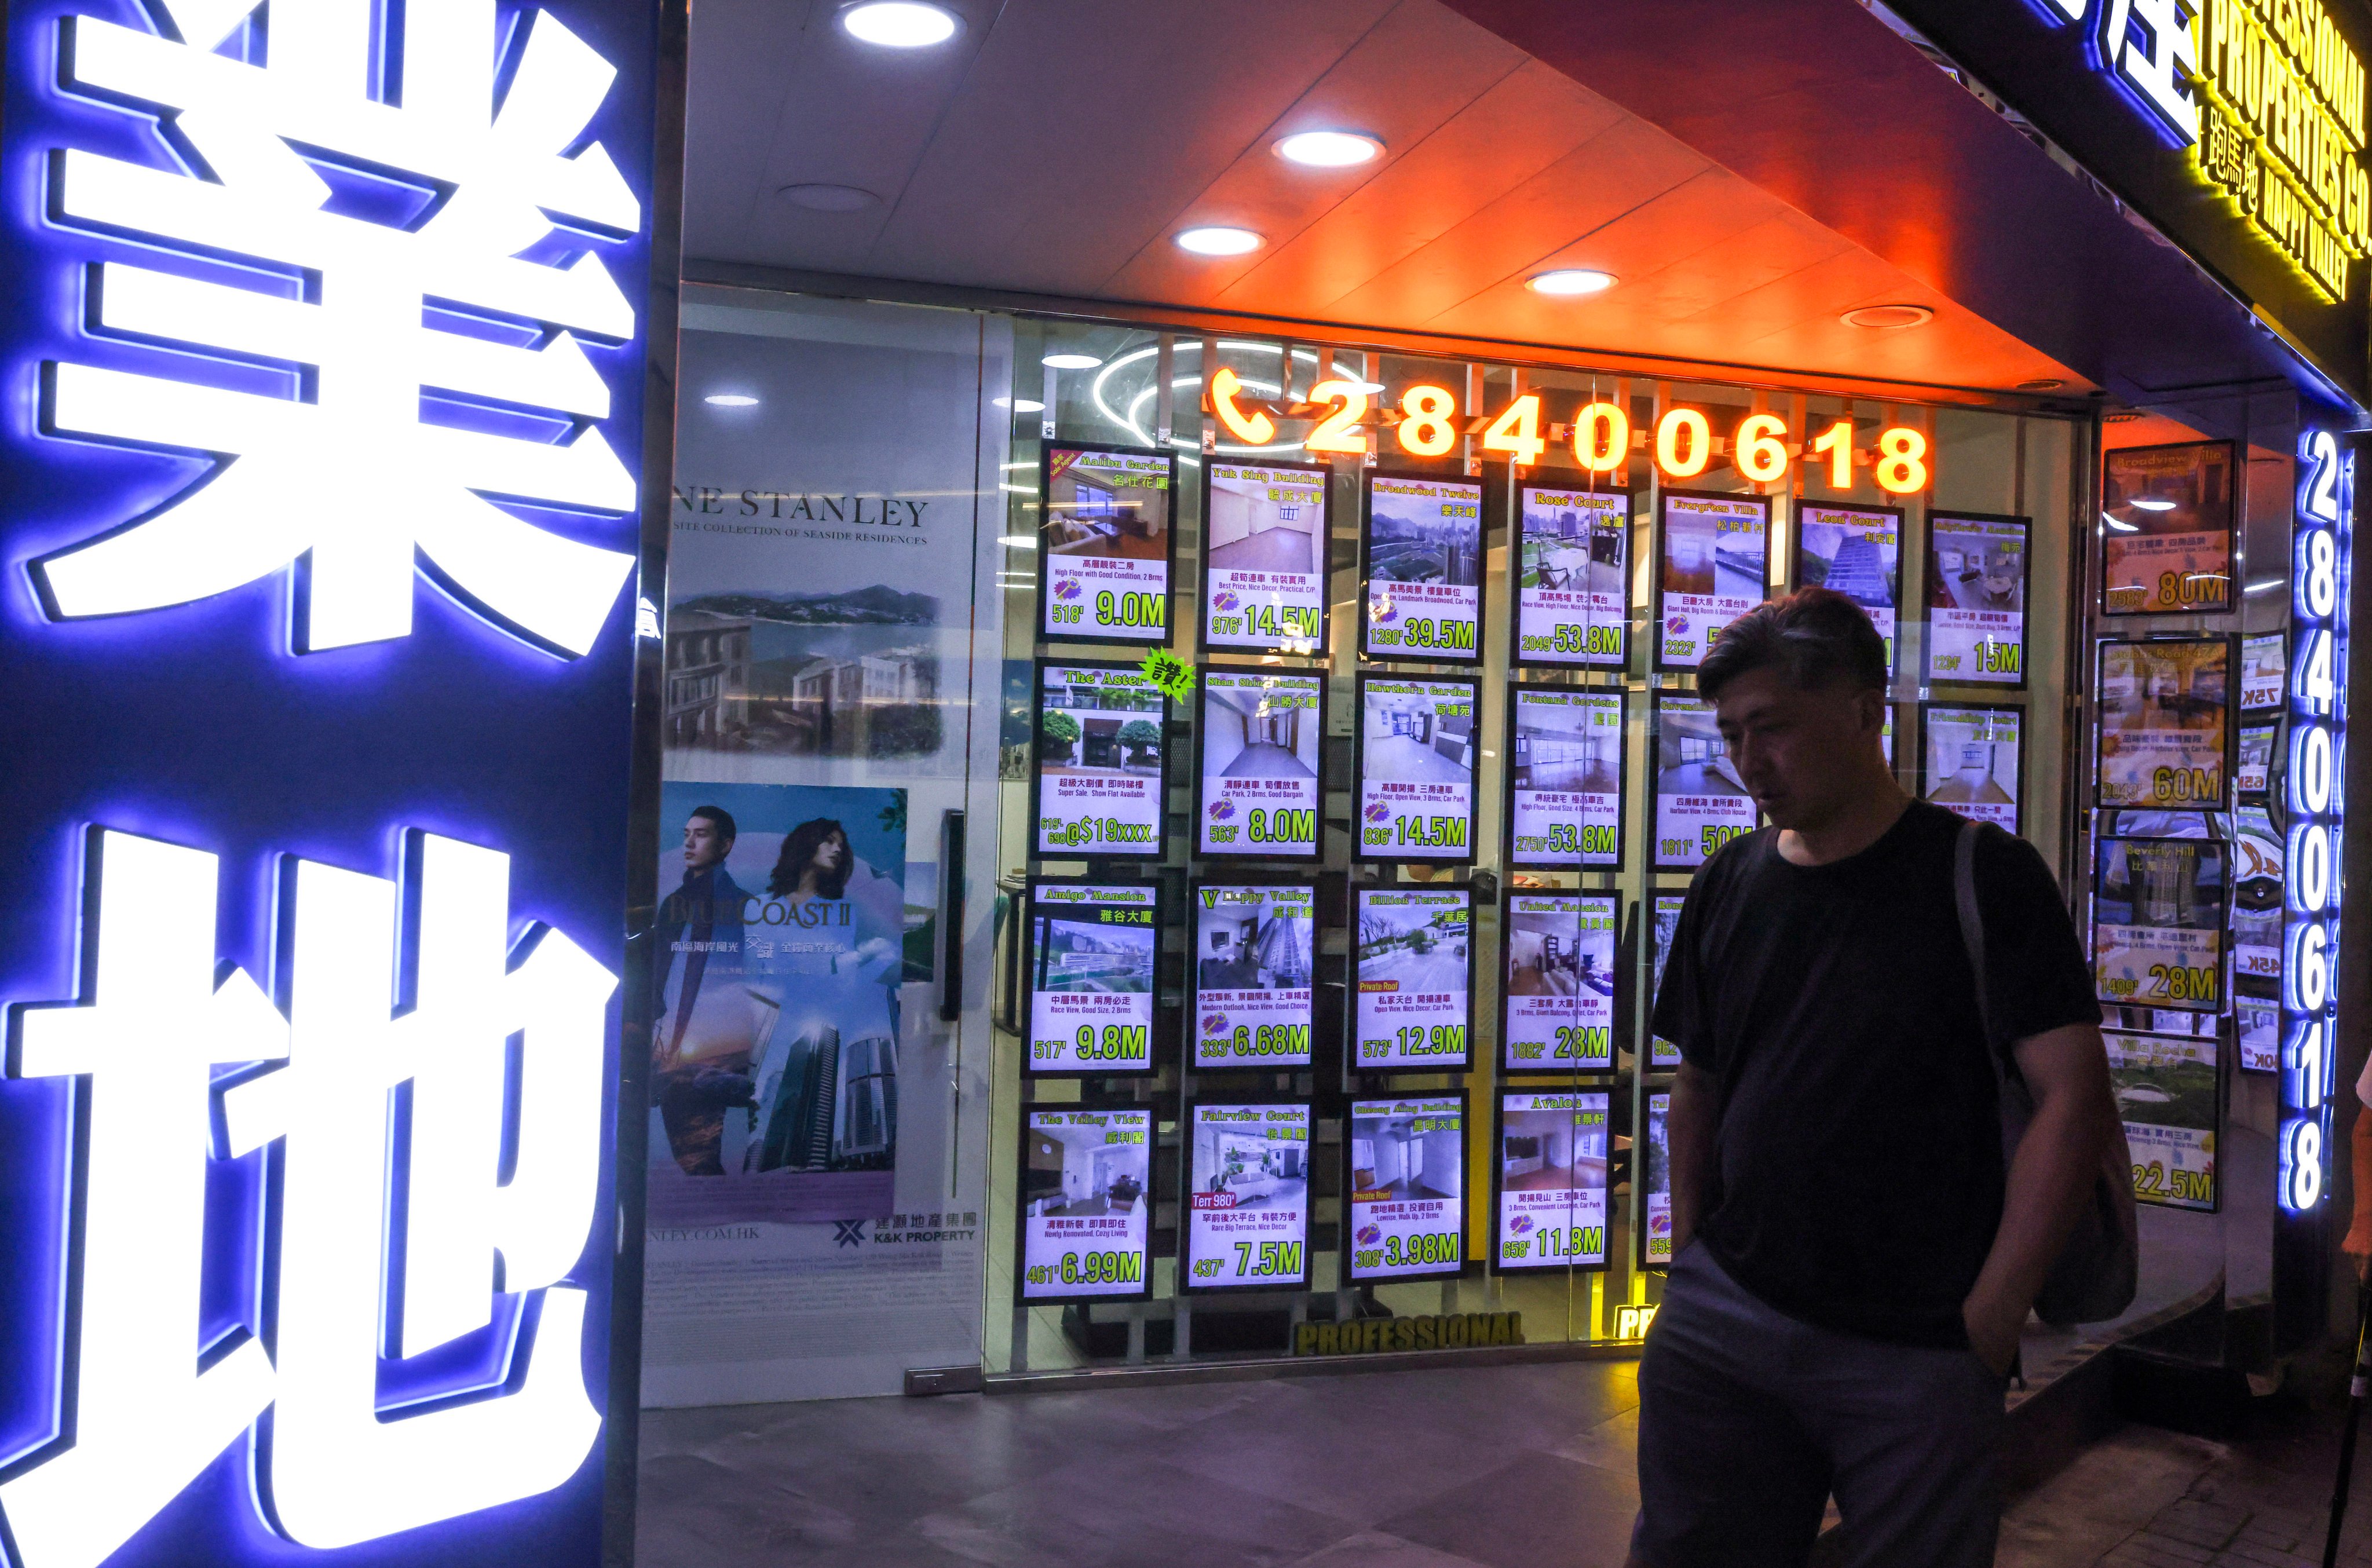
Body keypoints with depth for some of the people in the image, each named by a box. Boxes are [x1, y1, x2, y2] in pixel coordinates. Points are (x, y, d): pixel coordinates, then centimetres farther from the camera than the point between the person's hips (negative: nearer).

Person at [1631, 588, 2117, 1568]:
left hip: (1917, 1358, -4)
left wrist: (1988, 1322, -12)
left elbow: (2075, 1104, -10)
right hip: (1723, 1323, 4)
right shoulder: (1730, 884, 8)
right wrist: (1691, 1259, 5)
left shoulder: (1982, 877, -6)